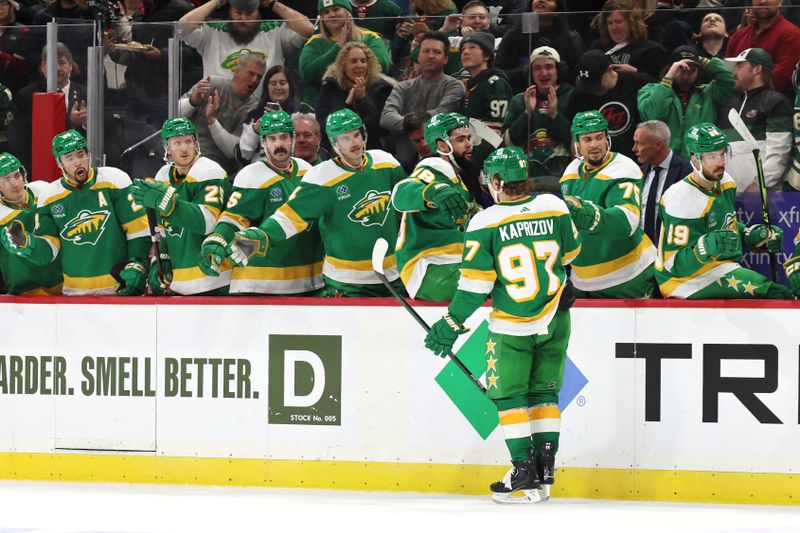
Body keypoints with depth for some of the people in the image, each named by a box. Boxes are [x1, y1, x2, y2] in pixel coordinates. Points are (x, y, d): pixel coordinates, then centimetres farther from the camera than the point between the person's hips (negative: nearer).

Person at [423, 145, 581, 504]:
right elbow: (571, 252, 12)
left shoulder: (485, 223, -13)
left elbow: (475, 284, -13)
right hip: (554, 321, 4)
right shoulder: (554, 208, -4)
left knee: (508, 394, 8)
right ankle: (545, 469, 14)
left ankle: (524, 477, 3)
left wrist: (452, 325, -3)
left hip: (511, 327, -4)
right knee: (544, 391, 16)